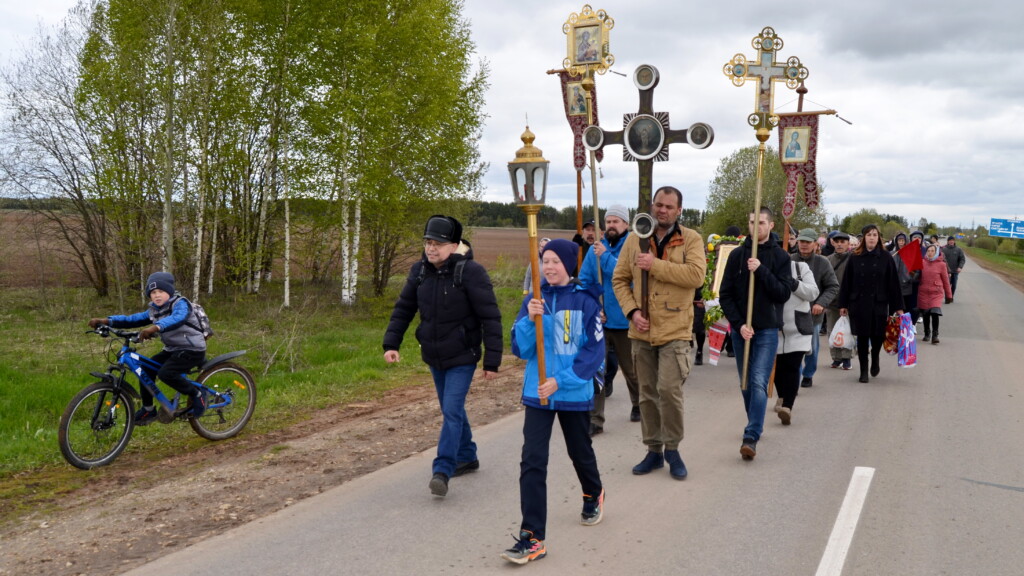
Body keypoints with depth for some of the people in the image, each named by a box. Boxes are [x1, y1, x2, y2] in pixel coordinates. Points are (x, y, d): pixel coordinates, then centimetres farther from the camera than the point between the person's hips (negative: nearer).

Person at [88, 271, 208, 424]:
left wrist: (155, 327, -56)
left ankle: (197, 395, -6)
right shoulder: (154, 310, 8)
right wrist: (107, 321, -12)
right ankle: (148, 409, 11)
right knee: (146, 369, -3)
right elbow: (132, 319, 3)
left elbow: (177, 318, -38)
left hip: (192, 350, -8)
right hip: (172, 349, 8)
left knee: (165, 373, -26)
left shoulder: (180, 304, -16)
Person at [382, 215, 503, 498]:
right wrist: (391, 343, -5)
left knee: (452, 410, -11)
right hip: (434, 357, 6)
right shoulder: (420, 270, -2)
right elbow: (403, 308, 6)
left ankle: (442, 470, -7)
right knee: (451, 409, 18)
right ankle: (466, 457, 35)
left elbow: (490, 317, -18)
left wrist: (492, 360, -18)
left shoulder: (470, 272, -20)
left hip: (462, 357, -6)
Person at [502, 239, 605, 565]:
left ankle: (593, 496, 51)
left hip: (574, 393, -1)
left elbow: (594, 351, -10)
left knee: (580, 452, 19)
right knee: (532, 462, -7)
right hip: (537, 393, 2)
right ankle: (532, 538, -2)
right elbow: (519, 349, -3)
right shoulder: (534, 300, 1)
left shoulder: (585, 300, -7)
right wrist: (530, 320, -20)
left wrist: (561, 381, -18)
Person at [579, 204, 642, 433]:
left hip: (624, 321, -2)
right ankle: (595, 419, 3)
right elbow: (584, 281, 5)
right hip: (597, 321, 3)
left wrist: (605, 257, -23)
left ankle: (638, 405, 40)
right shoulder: (596, 249, 5)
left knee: (631, 369, 15)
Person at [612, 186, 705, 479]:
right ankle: (654, 450, 25)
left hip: (674, 331, -4)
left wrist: (656, 264, -20)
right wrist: (632, 311, -7)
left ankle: (672, 449, 8)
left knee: (669, 390, -12)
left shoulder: (690, 239, -2)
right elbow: (620, 280, 7)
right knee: (648, 394, 12)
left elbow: (696, 275, -18)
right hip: (642, 332, 4)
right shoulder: (634, 240, 7)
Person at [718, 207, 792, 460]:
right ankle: (756, 425, 30)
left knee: (759, 383, -13)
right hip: (740, 329, 3)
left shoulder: (780, 257, 0)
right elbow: (725, 295, 2)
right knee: (745, 383, 11)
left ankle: (751, 437, -16)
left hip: (767, 330, -3)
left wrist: (761, 270, -19)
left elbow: (784, 293, -9)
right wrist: (739, 323, -9)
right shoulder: (737, 255, 4)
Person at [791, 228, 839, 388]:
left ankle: (808, 375, 33)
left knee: (811, 347, 15)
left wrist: (821, 303, -16)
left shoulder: (822, 263, -6)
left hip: (813, 313, 1)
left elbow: (833, 287, -2)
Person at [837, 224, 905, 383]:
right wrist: (843, 304, 3)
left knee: (878, 336, 2)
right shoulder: (854, 258, 1)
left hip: (879, 304, 0)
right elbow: (846, 282, 4)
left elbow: (893, 283, 1)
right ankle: (863, 370, 16)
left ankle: (875, 360, 33)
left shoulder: (885, 258, 0)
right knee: (862, 337, 4)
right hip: (858, 303, 0)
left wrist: (898, 307, 0)